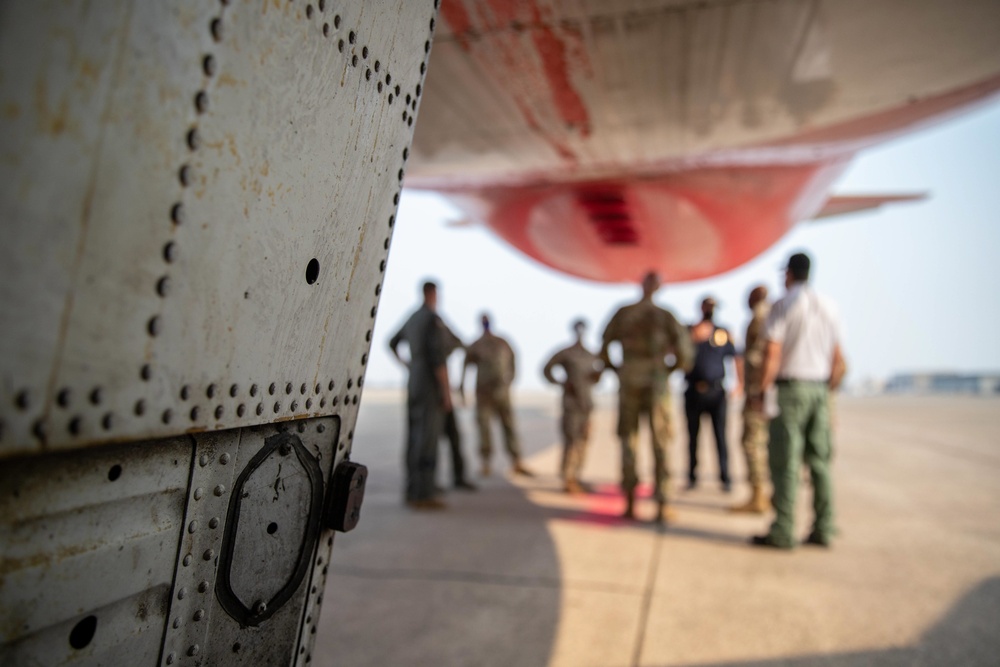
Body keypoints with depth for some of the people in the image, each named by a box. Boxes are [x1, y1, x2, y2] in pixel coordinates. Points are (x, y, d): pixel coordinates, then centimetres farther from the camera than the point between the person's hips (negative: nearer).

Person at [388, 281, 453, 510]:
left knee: (415, 439, 9)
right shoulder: (433, 319, -12)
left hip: (413, 387, 8)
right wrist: (447, 391, -16)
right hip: (430, 388, -8)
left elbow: (392, 344, 31)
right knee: (427, 441, -7)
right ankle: (422, 495, -7)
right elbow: (438, 358, -19)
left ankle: (413, 491, 14)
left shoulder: (411, 319, 15)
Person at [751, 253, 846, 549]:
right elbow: (838, 360, 13)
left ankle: (782, 532, -3)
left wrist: (763, 390, -10)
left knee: (785, 461, -5)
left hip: (790, 386, -6)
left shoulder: (783, 304, -7)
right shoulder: (827, 306, 12)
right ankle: (823, 529, 13)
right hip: (819, 387, 6)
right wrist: (827, 391, 20)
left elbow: (772, 354, -16)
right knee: (819, 460, 9)